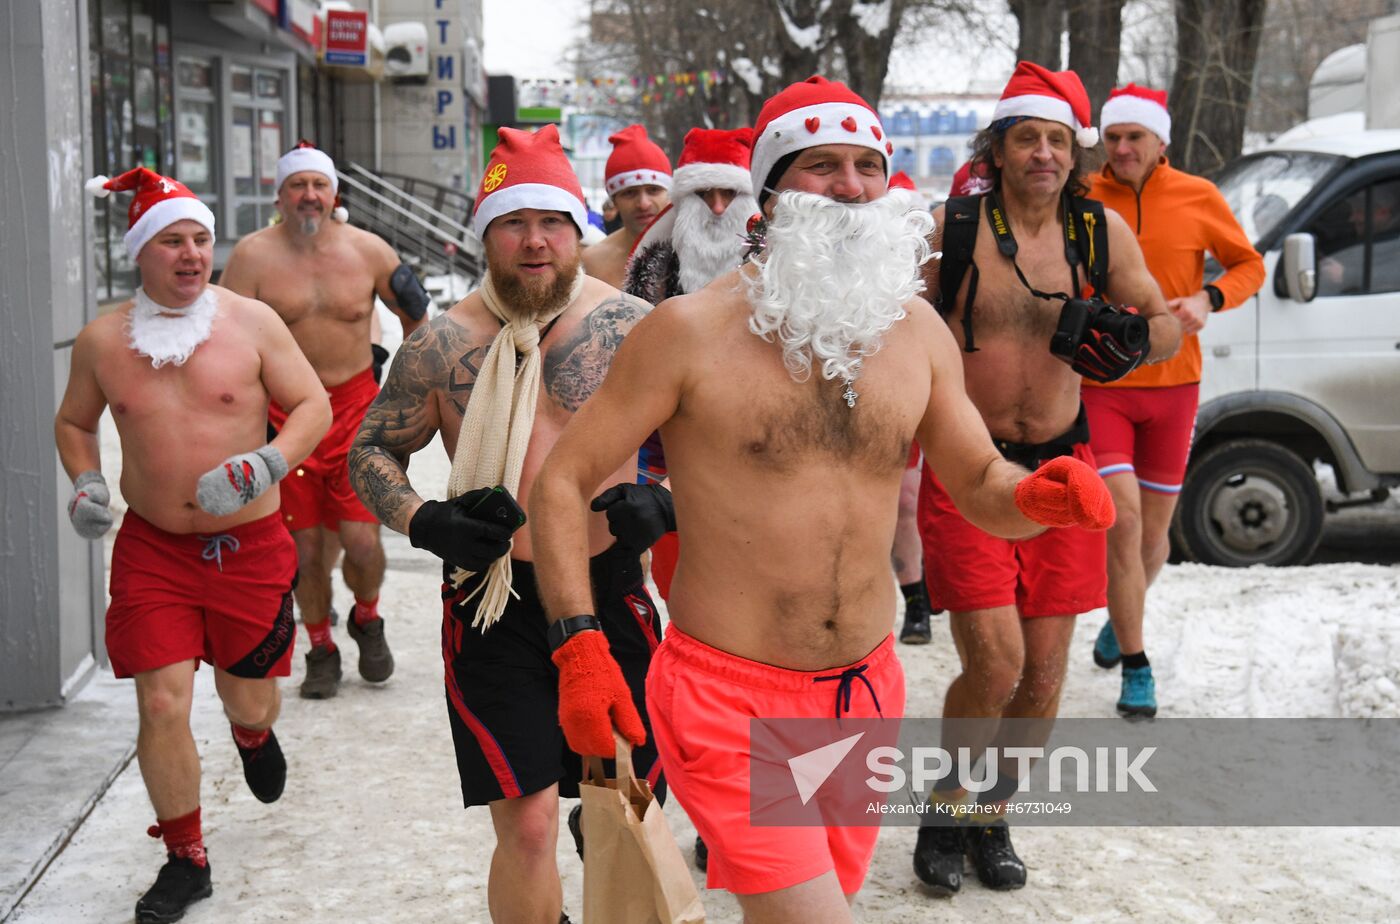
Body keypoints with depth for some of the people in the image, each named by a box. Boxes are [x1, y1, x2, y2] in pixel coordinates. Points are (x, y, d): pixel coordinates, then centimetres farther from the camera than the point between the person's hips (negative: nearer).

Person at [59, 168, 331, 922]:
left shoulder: (250, 322, -6)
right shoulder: (102, 340, 0)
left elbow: (313, 404, -3)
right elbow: (74, 422, 15)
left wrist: (268, 464, -20)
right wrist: (85, 483, -3)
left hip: (249, 543, -1)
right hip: (151, 548, 1)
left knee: (247, 695, 11)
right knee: (161, 703, -5)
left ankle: (253, 735, 53)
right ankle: (185, 860, 13)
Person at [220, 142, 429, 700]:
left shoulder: (368, 250, 0)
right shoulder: (254, 255, -4)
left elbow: (413, 318, 17)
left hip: (355, 407, 0)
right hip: (282, 411, 0)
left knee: (361, 538, -6)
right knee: (306, 544, 4)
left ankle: (367, 618, 26)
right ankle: (320, 648, 25)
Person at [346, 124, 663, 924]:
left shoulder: (633, 326, -2)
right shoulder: (443, 344, -1)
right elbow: (372, 450, 8)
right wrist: (425, 523, -10)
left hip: (608, 588, 1)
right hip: (495, 601, -1)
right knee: (526, 823, -5)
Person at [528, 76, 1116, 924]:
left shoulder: (918, 330, 4)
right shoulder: (692, 330, -10)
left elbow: (980, 486, 13)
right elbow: (565, 480, -7)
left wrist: (1036, 496, -11)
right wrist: (580, 645, -18)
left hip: (868, 693, 5)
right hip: (730, 703, -5)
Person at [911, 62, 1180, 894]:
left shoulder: (1102, 231, 3)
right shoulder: (950, 229, -6)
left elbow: (1168, 326, 10)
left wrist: (1127, 338, -12)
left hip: (1061, 466, 4)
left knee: (1045, 671, 6)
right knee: (994, 663, -13)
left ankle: (992, 818, 29)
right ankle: (949, 809, 14)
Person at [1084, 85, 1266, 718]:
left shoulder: (1197, 198, 0)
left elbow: (1249, 265, 9)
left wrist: (1209, 299, -10)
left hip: (1172, 384, 2)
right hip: (1099, 384, -2)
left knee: (1153, 535, 11)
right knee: (1123, 519, -12)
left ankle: (1119, 618, 41)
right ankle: (1135, 668, 0)